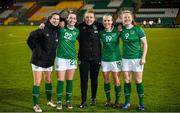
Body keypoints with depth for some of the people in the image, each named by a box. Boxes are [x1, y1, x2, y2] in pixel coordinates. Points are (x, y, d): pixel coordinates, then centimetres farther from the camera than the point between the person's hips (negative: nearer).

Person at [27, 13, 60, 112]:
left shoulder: (57, 31, 0)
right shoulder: (43, 30, -18)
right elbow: (30, 39, -12)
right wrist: (36, 50, -6)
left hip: (49, 61, 6)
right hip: (39, 60, -6)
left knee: (48, 80, 18)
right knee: (37, 82, -1)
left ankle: (49, 101, 34)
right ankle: (36, 105, 9)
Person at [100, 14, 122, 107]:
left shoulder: (117, 30, -6)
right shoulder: (101, 32, 0)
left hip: (115, 58, -2)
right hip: (104, 59, 2)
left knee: (116, 80, 1)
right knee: (106, 80, 8)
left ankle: (117, 101, 14)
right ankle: (108, 99, 24)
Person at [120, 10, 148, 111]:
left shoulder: (138, 29, -7)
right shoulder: (122, 29, 2)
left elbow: (145, 44, -5)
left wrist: (143, 57, -11)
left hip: (137, 58, -3)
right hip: (126, 58, 3)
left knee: (139, 81, 1)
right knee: (127, 80, 7)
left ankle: (141, 103, 12)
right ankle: (127, 102, 18)